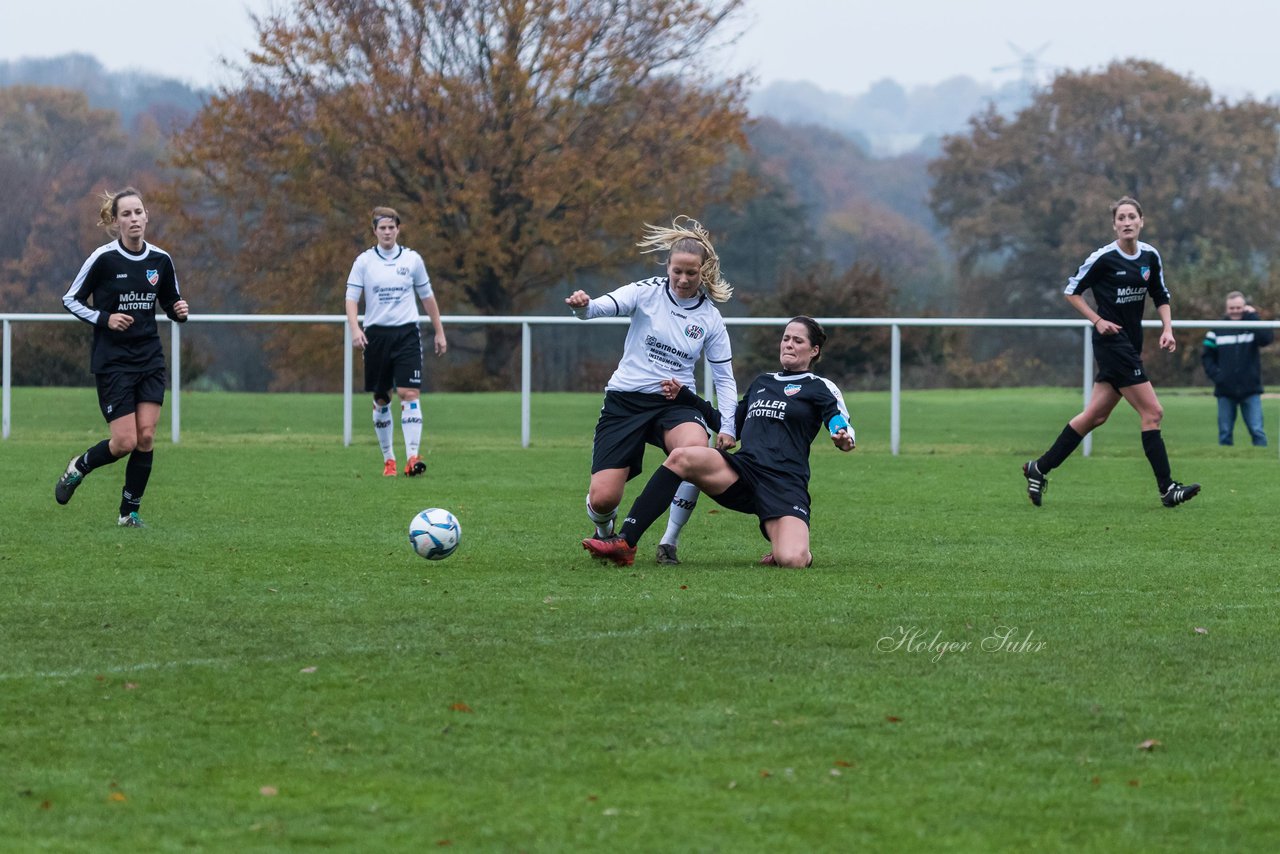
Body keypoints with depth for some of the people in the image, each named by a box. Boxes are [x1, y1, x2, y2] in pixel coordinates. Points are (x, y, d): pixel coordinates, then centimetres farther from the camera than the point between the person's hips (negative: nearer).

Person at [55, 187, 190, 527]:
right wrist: (104, 319, -16)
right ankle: (78, 467, 21)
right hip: (112, 361, -4)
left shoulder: (161, 260, 2)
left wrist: (179, 311, -8)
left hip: (150, 359, 4)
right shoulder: (103, 258, -11)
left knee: (146, 436, -5)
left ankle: (130, 511, 9)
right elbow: (70, 300, -2)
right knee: (126, 442, -9)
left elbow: (170, 303, 15)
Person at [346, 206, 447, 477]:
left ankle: (413, 457, -20)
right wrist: (355, 328, -19)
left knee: (409, 393, -14)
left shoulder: (412, 259, 5)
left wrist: (439, 332, 15)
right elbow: (351, 298, -2)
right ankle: (388, 459, 15)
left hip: (406, 333, 0)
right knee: (381, 399, 5)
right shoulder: (364, 261, 2)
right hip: (376, 334, 0)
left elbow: (427, 296, 14)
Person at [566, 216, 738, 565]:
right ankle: (604, 531, 29)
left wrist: (727, 427, -3)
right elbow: (602, 307, -18)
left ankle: (670, 542, -15)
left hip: (676, 403, 1)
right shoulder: (647, 292, -3)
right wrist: (582, 306, -42)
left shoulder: (710, 319, 4)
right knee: (602, 499, -13)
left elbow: (725, 379, 10)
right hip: (625, 400, -1)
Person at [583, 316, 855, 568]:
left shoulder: (820, 387, 7)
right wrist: (684, 396, 30)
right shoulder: (762, 382, 25)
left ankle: (802, 552, 11)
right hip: (743, 471, 5)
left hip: (785, 485, -5)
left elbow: (842, 425, -5)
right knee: (680, 457, -22)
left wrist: (844, 439, -30)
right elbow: (730, 424, 34)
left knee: (790, 561, -31)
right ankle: (624, 544, -27)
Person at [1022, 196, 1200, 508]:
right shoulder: (1103, 258, -11)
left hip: (1130, 346, 7)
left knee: (1095, 415, 9)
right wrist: (1098, 320, -11)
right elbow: (1071, 291, -2)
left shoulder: (1150, 256, 6)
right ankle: (1167, 489, -9)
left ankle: (1040, 468, 18)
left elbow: (1161, 296, 17)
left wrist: (1168, 329, 2)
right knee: (1152, 412, -11)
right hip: (1112, 341, -7)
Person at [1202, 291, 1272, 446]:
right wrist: (1215, 374, -9)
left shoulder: (1253, 327, 4)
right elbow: (1207, 356, 7)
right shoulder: (1218, 330, 6)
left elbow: (1267, 338, -18)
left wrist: (1252, 316, -15)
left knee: (1257, 430, -6)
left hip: (1250, 390, -1)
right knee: (1225, 433, 4)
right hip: (1225, 392, 1)